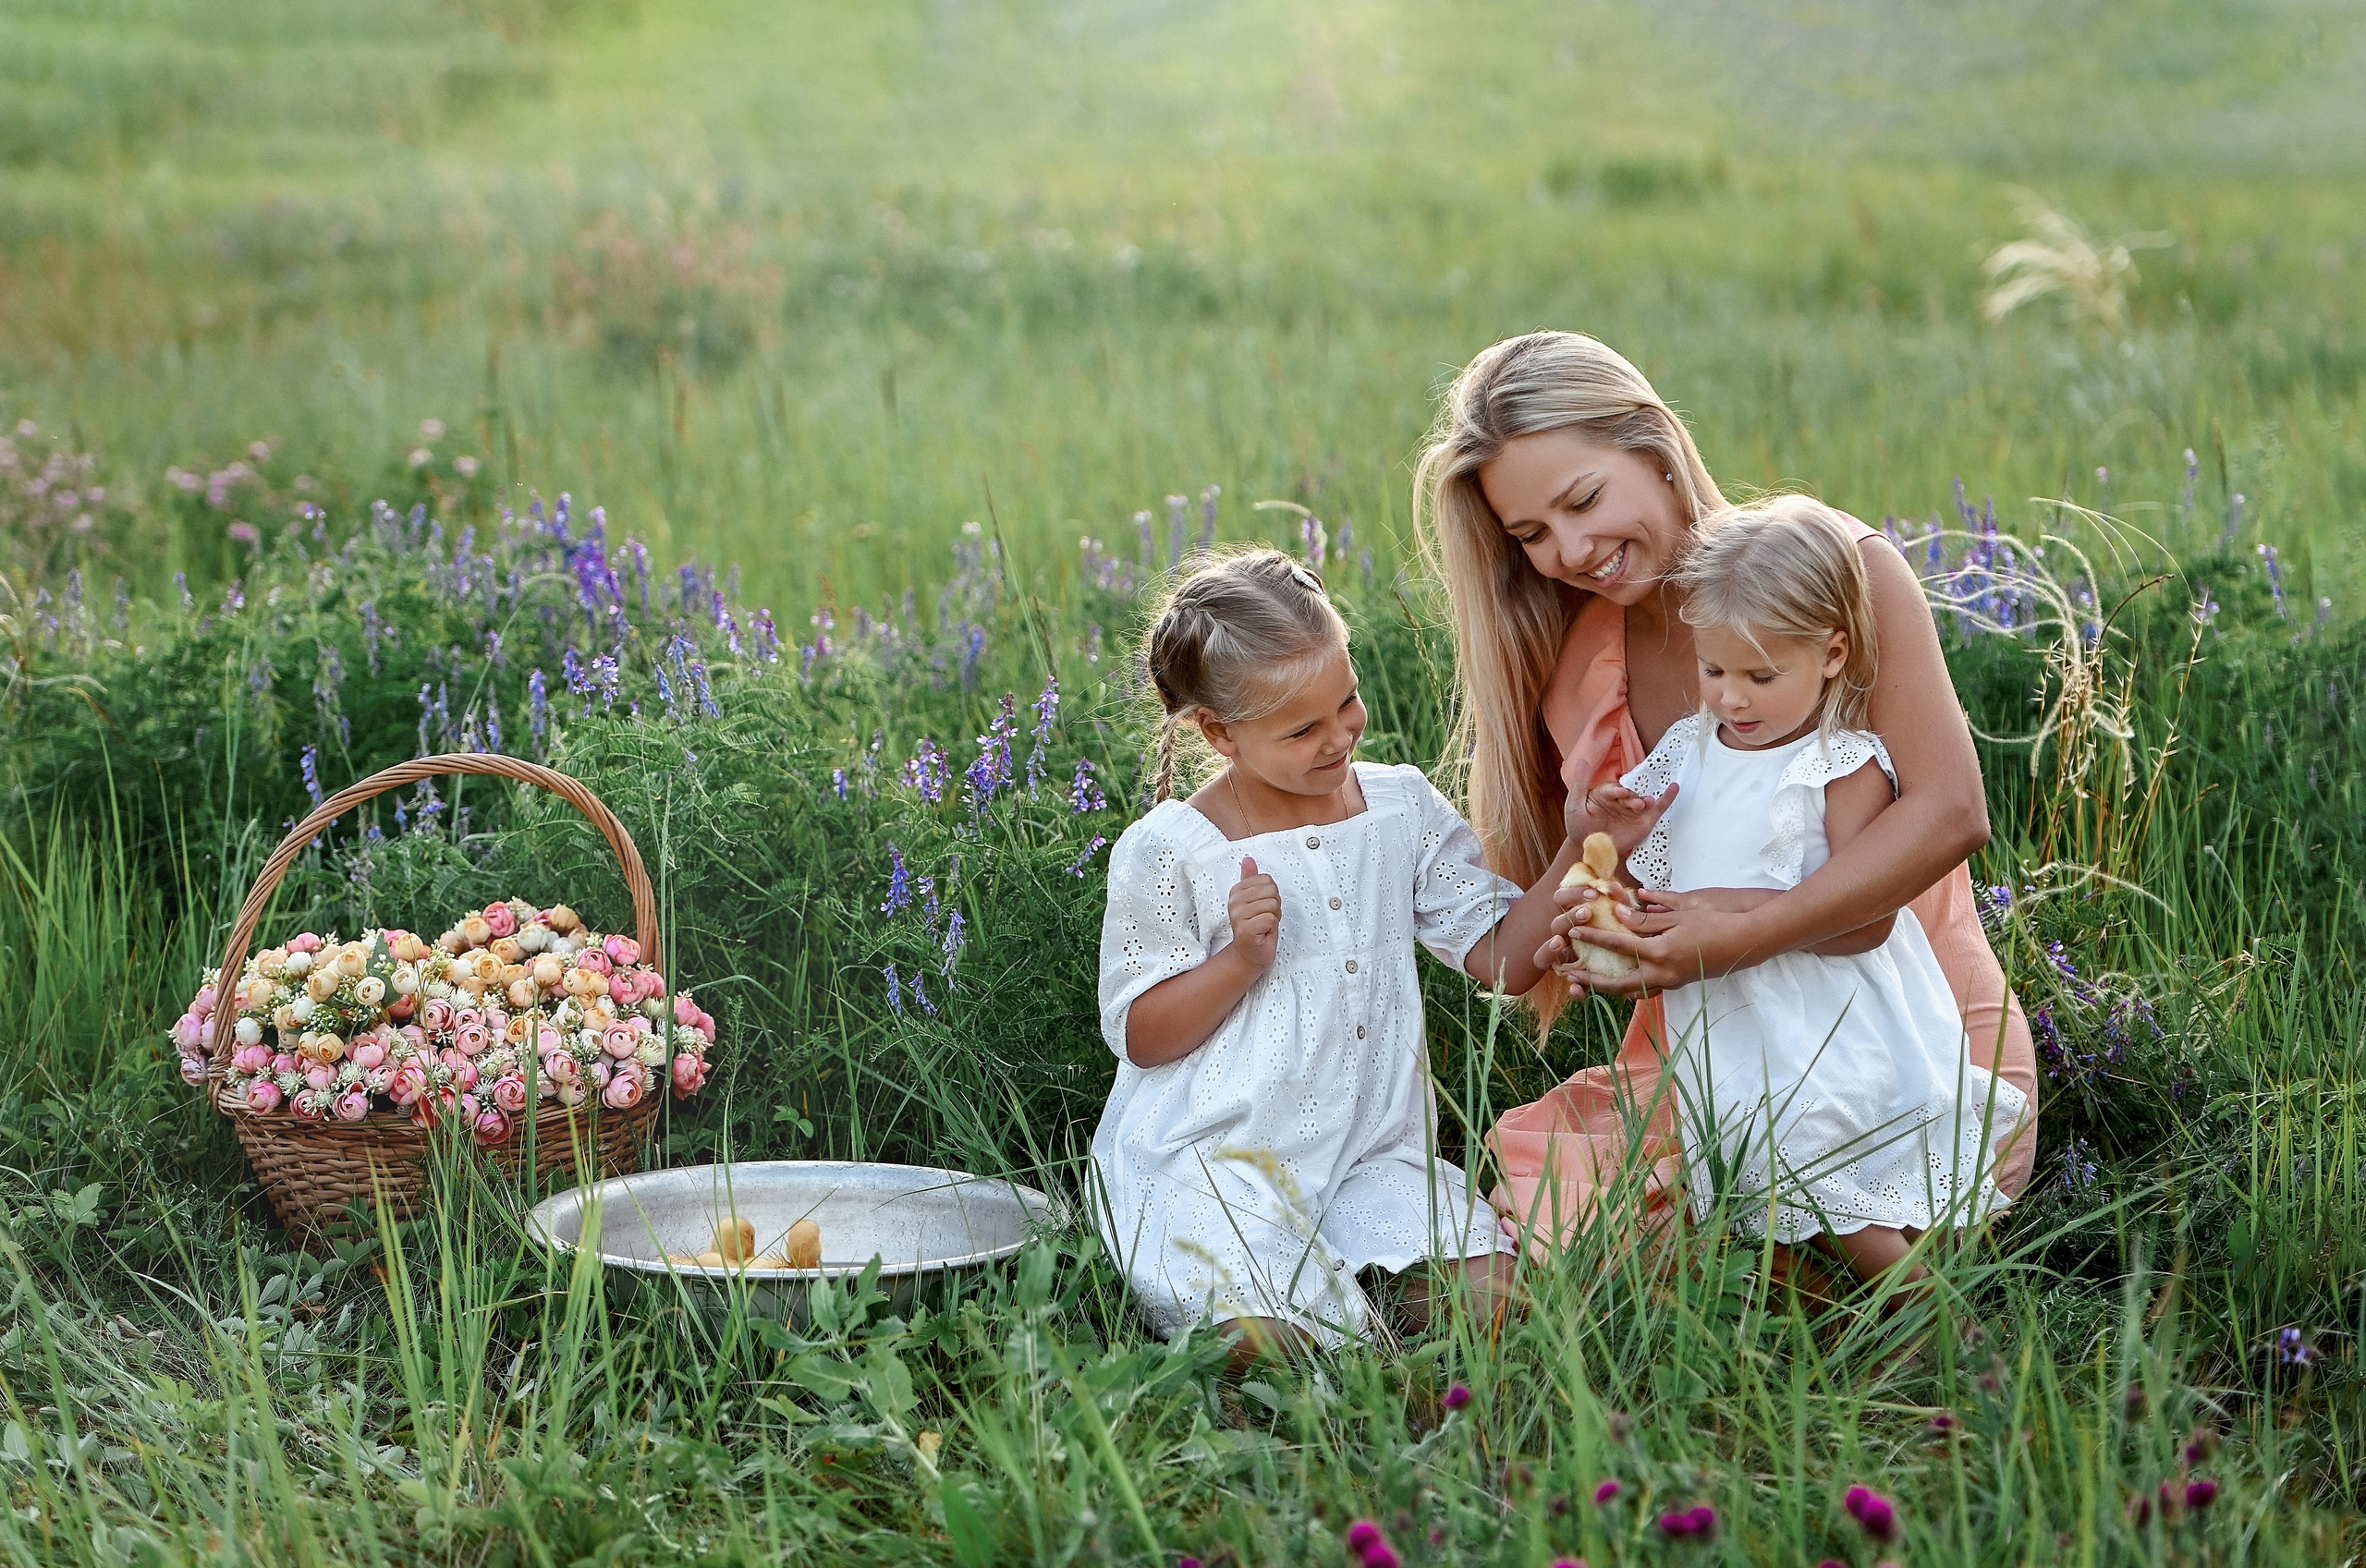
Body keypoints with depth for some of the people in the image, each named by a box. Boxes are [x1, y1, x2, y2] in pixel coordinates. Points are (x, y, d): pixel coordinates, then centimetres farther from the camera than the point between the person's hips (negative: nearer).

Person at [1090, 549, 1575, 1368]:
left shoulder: (1403, 807, 6)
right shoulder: (1167, 853, -6)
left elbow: (1504, 957, 4)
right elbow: (1140, 1037, -2)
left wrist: (1581, 851, -10)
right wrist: (1240, 962, -18)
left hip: (1373, 1150, 4)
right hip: (1218, 1163, -4)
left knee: (1483, 1286, -21)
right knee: (1275, 1340, -28)